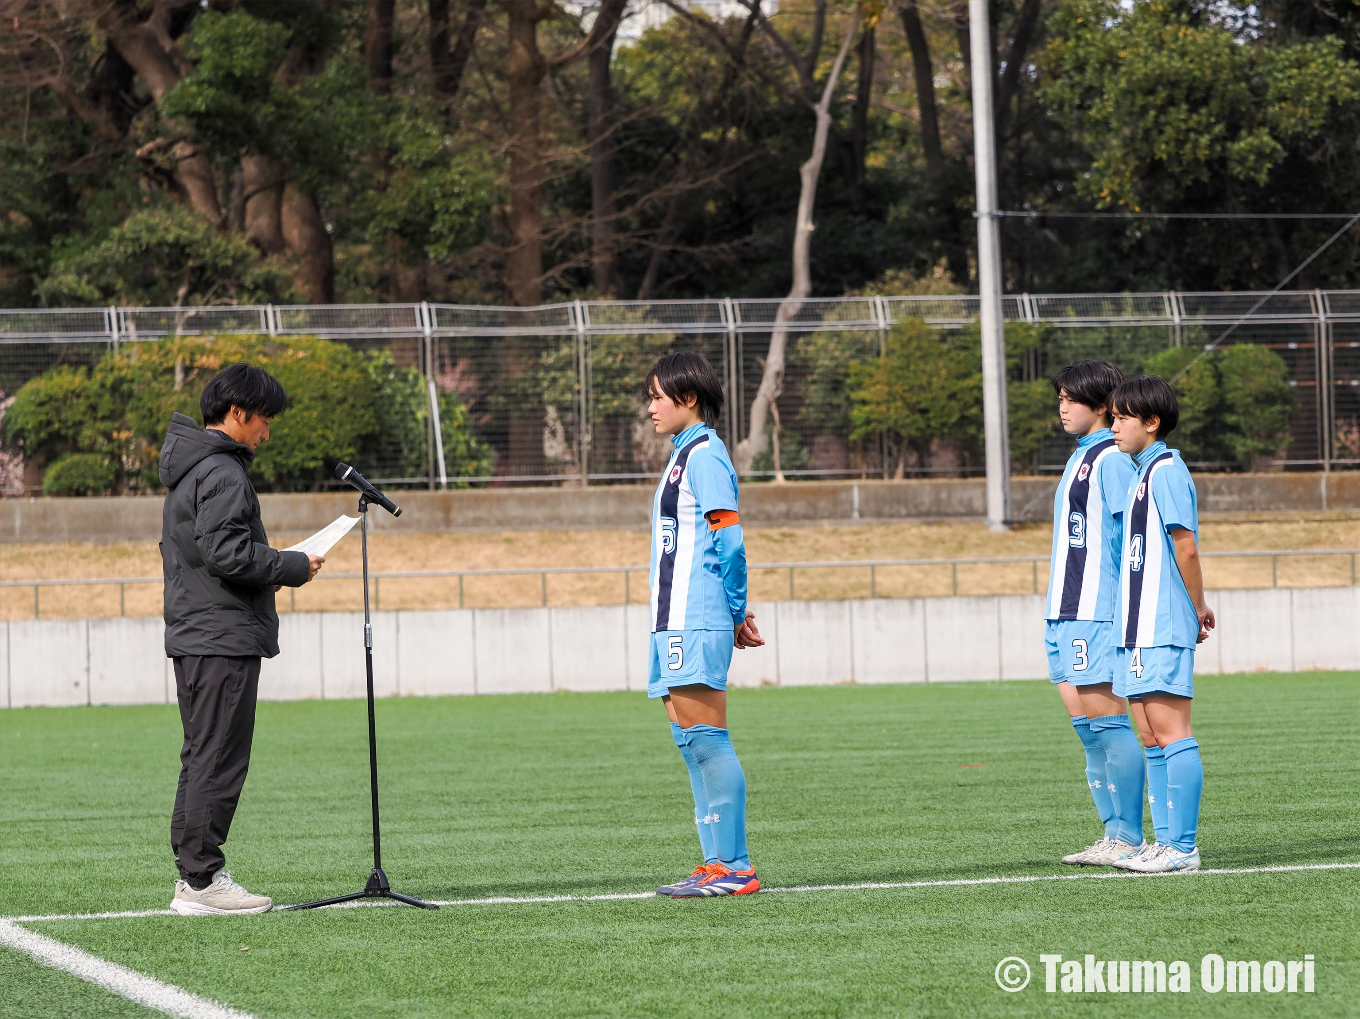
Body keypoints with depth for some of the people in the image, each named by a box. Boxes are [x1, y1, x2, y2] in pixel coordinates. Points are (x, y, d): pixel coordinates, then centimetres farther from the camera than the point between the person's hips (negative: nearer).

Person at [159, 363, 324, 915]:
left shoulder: (186, 470, 17)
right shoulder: (222, 473, -15)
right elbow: (228, 553, -24)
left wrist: (273, 568, 17)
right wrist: (292, 567, -11)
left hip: (190, 634, 11)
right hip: (224, 638, -10)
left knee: (201, 756, 14)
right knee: (219, 760, -7)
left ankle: (193, 869, 17)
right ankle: (202, 880, -7)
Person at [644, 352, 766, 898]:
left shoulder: (703, 455, -10)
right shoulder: (686, 455, 20)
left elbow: (729, 541, -16)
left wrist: (734, 614, -11)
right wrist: (734, 614, 17)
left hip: (696, 625, -10)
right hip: (676, 624, 10)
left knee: (707, 739, -10)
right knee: (691, 741, 10)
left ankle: (733, 867, -9)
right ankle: (719, 863, 12)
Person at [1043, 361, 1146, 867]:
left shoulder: (1112, 459, -10)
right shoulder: (1081, 457, 20)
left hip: (1098, 612, -10)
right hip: (1066, 614, 10)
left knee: (1107, 721, -9)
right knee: (1086, 725, 9)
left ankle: (1128, 838, -6)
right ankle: (1114, 835, 12)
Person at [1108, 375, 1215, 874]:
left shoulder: (1167, 470, -11)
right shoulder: (1143, 472, 18)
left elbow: (1185, 548, -14)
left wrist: (1196, 610, -6)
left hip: (1163, 629, -10)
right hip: (1137, 628, 10)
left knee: (1171, 731, -9)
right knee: (1152, 738, 11)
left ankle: (1183, 848, -8)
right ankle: (1166, 842, 14)